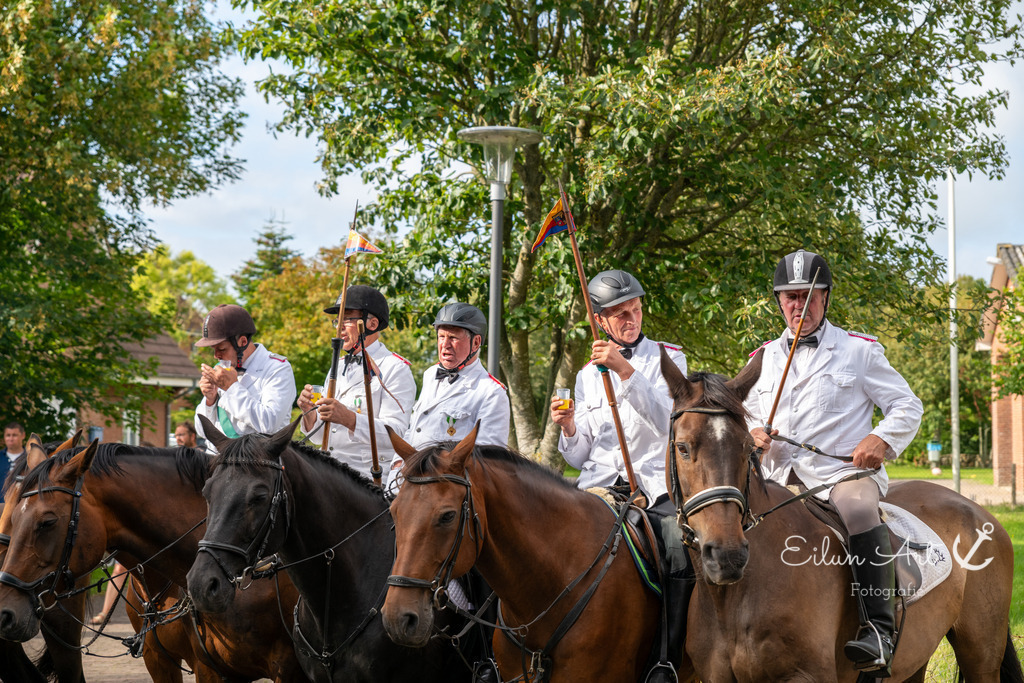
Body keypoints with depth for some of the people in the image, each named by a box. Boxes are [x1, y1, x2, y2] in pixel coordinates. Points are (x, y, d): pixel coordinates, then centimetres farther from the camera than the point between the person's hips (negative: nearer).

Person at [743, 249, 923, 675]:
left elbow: (907, 406, 9)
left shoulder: (859, 351, 9)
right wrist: (752, 434, 4)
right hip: (778, 478, 5)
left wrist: (882, 439, -11)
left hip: (843, 472, -5)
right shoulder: (764, 358, 19)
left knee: (859, 511, -37)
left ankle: (878, 630, -35)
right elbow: (749, 415, 29)